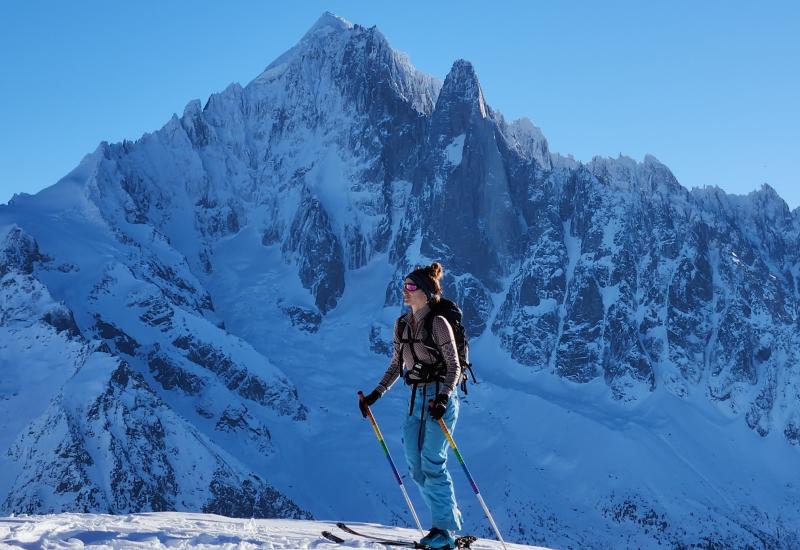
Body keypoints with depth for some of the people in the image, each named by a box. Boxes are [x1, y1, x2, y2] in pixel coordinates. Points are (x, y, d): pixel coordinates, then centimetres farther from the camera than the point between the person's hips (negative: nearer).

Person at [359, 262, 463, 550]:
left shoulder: (438, 323, -11)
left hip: (440, 398, -7)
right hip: (415, 398, 7)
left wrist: (442, 398, -24)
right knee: (415, 466, 4)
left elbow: (454, 366, -11)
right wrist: (375, 394, 12)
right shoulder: (401, 324, 9)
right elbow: (396, 365, 18)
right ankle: (450, 514, 17)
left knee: (432, 463, -10)